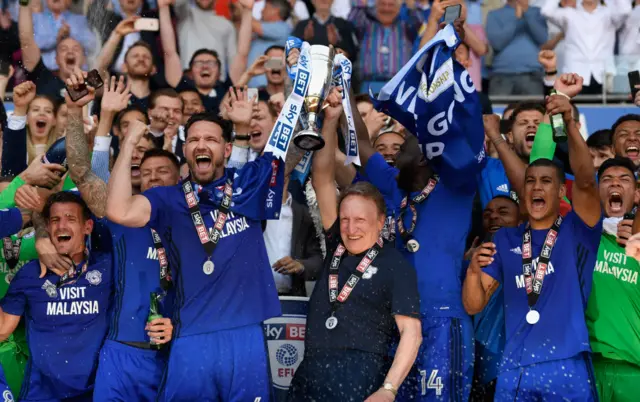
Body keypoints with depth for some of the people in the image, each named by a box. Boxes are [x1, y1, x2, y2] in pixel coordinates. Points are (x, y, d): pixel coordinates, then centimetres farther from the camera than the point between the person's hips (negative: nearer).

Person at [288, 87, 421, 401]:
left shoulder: (396, 266, -2)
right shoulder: (337, 246, 12)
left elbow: (411, 333, -7)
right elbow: (322, 178, 10)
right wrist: (330, 121, 2)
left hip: (358, 376, -5)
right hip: (309, 371, 6)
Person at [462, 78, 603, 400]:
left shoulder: (577, 230, 4)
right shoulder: (505, 239, 12)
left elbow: (585, 180, -16)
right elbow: (473, 305, 9)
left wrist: (569, 121, -27)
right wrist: (474, 270, -13)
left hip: (567, 366, -3)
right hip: (514, 368, 3)